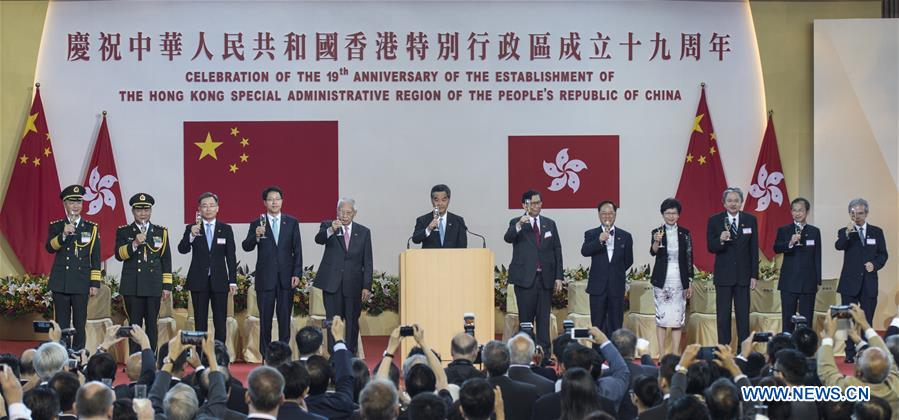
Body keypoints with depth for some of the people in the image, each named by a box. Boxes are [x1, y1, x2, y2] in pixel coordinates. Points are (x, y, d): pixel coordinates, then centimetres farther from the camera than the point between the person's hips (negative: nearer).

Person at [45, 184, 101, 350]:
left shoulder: (92, 228, 7)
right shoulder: (56, 226, 7)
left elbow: (95, 258, 5)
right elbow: (50, 248, -9)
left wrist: (95, 284, -1)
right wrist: (63, 235, -25)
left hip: (81, 284, 0)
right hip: (61, 283, 0)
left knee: (80, 325, 1)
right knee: (62, 325, 2)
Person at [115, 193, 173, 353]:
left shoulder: (161, 232, 11)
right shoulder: (123, 232, 7)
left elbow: (166, 260, 10)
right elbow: (119, 255, -6)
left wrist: (167, 286, 5)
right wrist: (135, 244, -21)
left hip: (153, 286, 1)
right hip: (132, 286, -1)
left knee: (152, 325, 2)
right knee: (134, 324, -1)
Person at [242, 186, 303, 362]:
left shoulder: (292, 222, 8)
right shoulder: (257, 224, 5)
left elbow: (297, 250, 6)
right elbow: (246, 247, -4)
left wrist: (297, 273, -2)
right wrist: (256, 236, -23)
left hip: (286, 278, 1)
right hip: (265, 278, -1)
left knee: (285, 318, 2)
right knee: (265, 319, 1)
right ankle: (266, 356, 5)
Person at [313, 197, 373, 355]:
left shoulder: (363, 232, 8)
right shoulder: (328, 226, 5)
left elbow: (367, 262, 6)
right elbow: (319, 239, -18)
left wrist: (366, 287, -2)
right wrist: (331, 230, -39)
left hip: (353, 285, 2)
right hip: (332, 283, -2)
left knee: (352, 322, 5)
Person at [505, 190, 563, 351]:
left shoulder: (550, 224, 12)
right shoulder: (516, 223, 2)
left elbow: (557, 251, 12)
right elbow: (508, 238, -19)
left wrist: (558, 277, 5)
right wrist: (519, 225, -39)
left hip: (546, 278, 3)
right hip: (525, 278, -3)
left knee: (544, 317, 3)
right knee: (525, 317, -1)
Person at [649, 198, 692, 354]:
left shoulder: (685, 233, 5)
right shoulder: (657, 232, 0)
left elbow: (689, 258, 7)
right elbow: (653, 252, -16)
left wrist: (689, 283, 5)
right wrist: (657, 242, -37)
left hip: (679, 280, 1)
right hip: (662, 280, -1)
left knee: (678, 318, 1)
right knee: (661, 317, -1)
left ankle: (675, 354, 5)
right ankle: (662, 354, 3)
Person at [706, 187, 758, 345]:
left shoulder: (750, 220, 4)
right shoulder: (714, 221, 0)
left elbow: (754, 249, 5)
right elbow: (711, 248, -4)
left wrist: (754, 275, 0)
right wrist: (721, 240, -26)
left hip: (743, 275, 1)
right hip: (723, 275, -1)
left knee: (743, 314, 2)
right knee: (723, 315, 3)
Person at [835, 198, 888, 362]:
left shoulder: (876, 232, 8)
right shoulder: (844, 232, 3)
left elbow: (883, 254, 10)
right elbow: (839, 246, -18)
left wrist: (875, 265, -10)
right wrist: (848, 232, -35)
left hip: (869, 284, 1)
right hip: (850, 282, -1)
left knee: (867, 320, 2)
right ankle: (850, 354, 5)